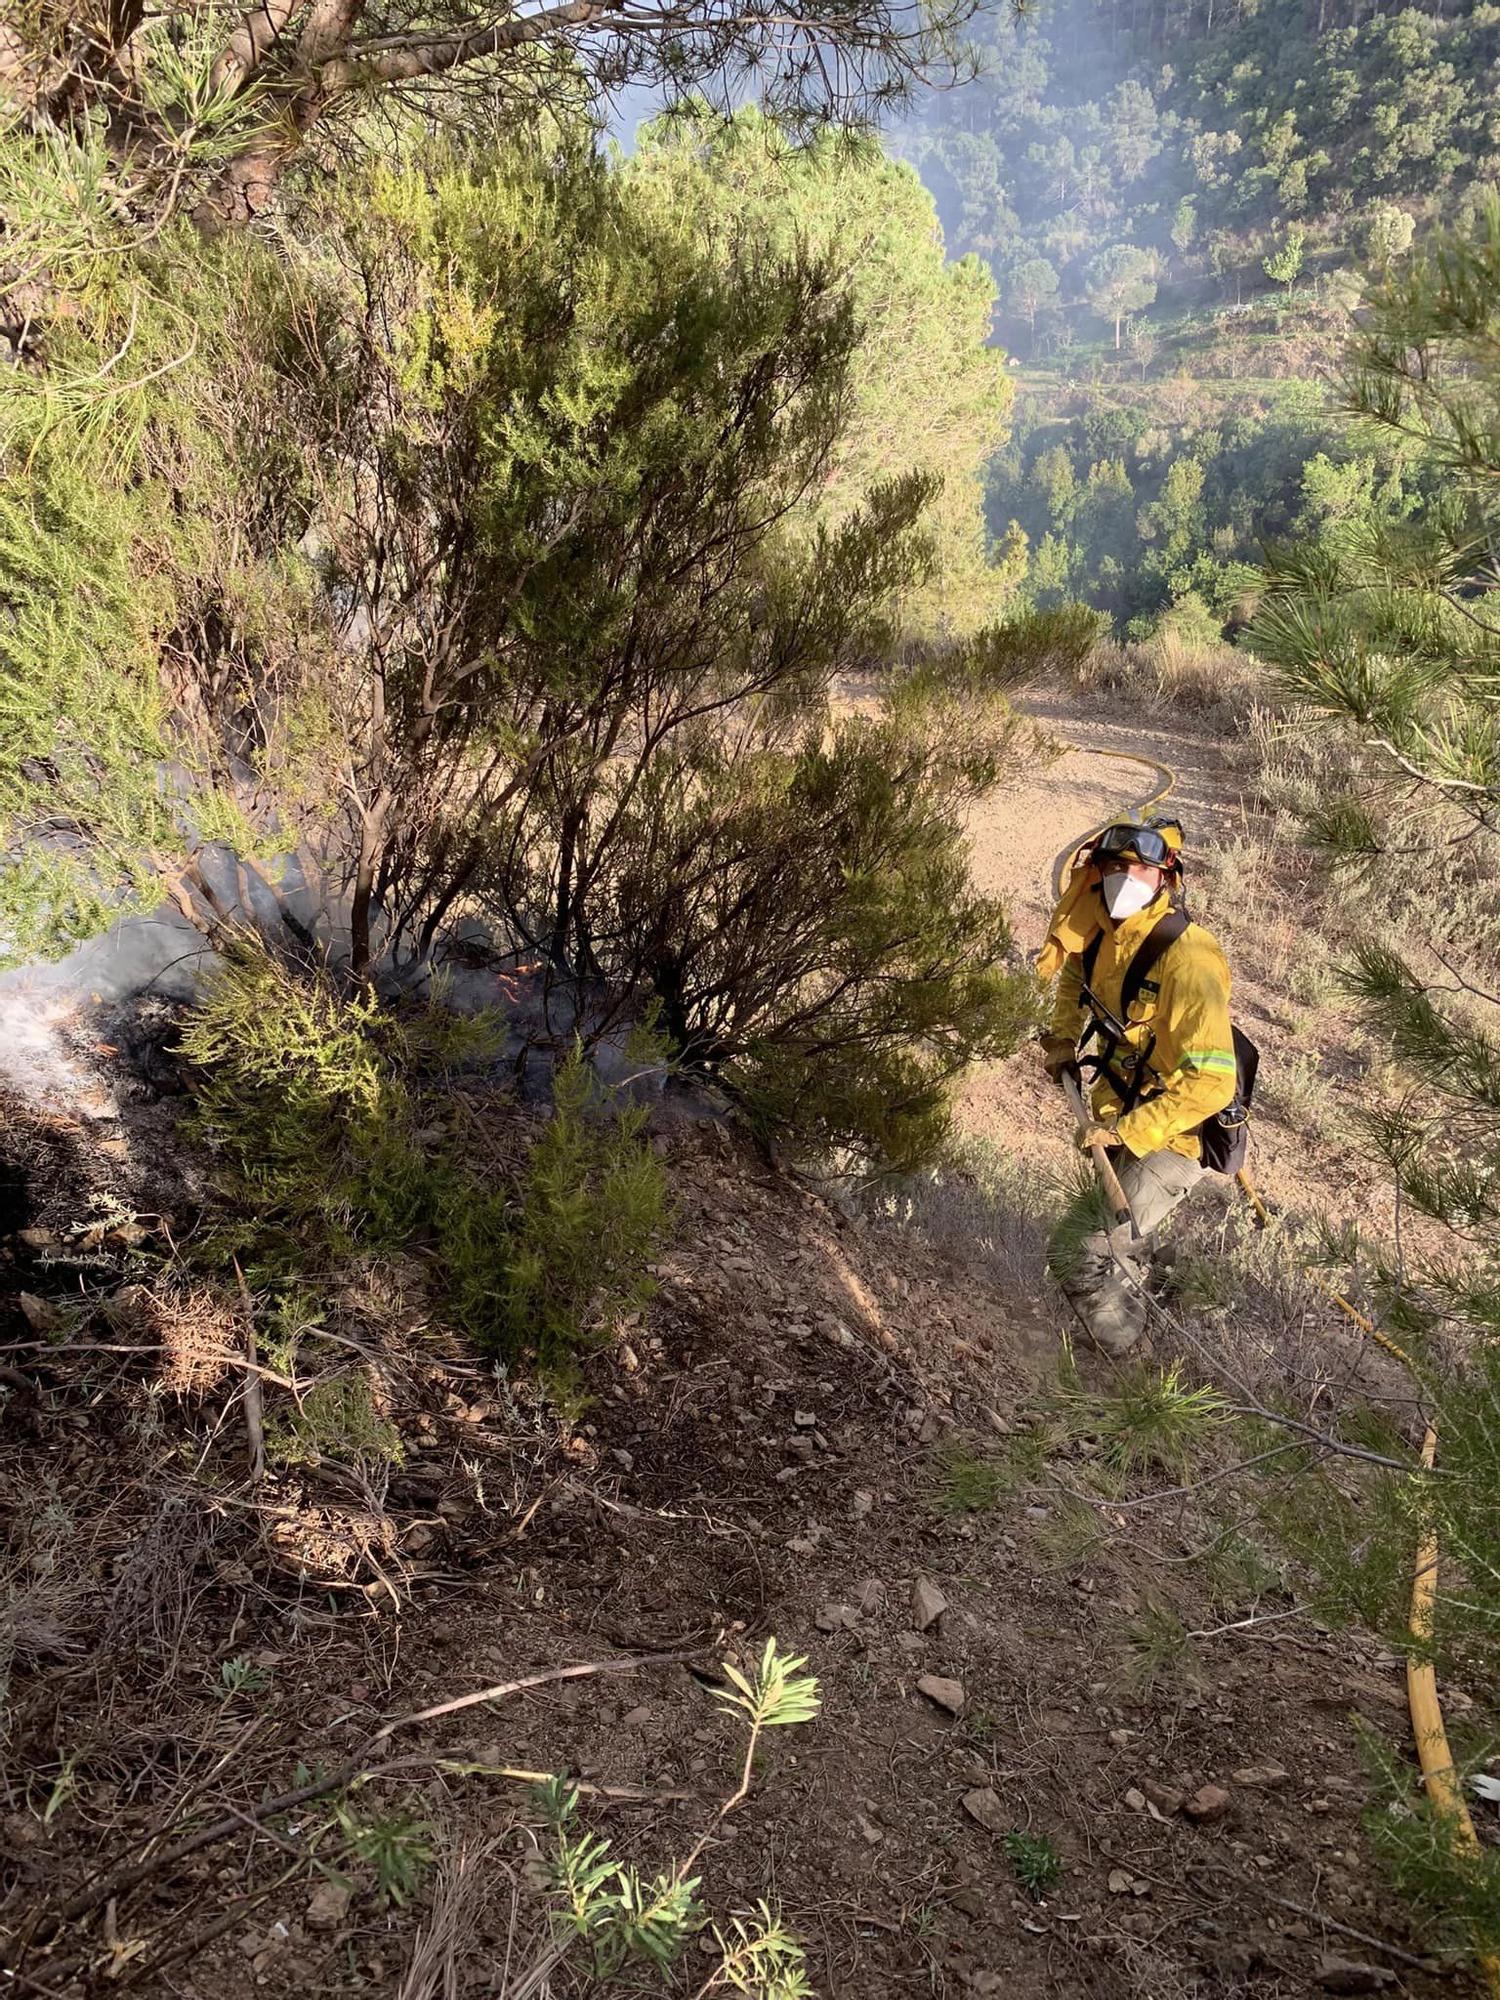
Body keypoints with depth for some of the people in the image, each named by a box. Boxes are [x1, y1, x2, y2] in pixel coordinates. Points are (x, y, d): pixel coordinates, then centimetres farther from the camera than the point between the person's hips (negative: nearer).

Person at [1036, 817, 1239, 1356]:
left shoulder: (1187, 959, -32)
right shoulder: (1100, 931, -8)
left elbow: (1211, 1083, -35)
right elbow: (1075, 974, 19)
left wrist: (1126, 1132, -32)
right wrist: (1063, 1037, 6)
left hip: (1171, 1136, -8)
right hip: (1120, 1118, 8)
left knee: (1080, 1253, -13)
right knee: (1126, 1240, 31)